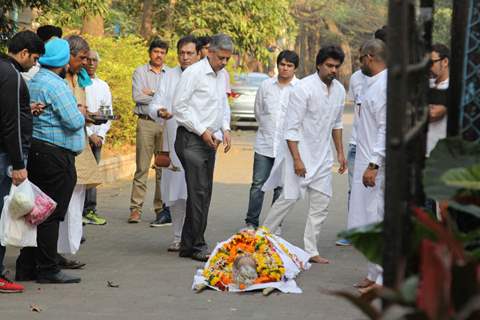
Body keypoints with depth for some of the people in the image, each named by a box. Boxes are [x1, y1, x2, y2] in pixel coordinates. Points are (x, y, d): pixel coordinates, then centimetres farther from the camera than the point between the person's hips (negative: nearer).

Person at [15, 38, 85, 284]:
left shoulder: (34, 82, 15)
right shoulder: (56, 85, -15)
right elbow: (74, 122, -19)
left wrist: (77, 114, 15)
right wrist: (81, 113, 2)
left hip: (35, 150, 9)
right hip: (56, 155, -9)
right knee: (51, 213, -4)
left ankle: (27, 267, 16)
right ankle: (48, 269, 0)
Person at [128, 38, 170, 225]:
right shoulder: (140, 72, 9)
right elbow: (137, 96, -5)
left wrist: (152, 93, -6)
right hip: (145, 123, -1)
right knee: (142, 167, -2)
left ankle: (162, 208, 4)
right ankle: (136, 209, 1)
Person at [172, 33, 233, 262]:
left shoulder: (222, 76, 15)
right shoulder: (193, 73, -10)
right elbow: (179, 106, -12)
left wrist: (225, 129, 9)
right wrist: (202, 130, -15)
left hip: (210, 140, 8)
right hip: (191, 140, -8)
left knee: (204, 193, 8)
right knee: (199, 192, -11)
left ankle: (188, 244, 16)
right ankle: (197, 246, -7)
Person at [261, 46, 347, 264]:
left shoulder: (339, 90, 5)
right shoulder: (304, 88, -16)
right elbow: (291, 127, -17)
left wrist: (340, 152, 17)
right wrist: (297, 159, -20)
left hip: (322, 156, 7)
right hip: (301, 152, -7)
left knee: (321, 202, 4)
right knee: (290, 197, -8)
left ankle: (311, 251, 10)